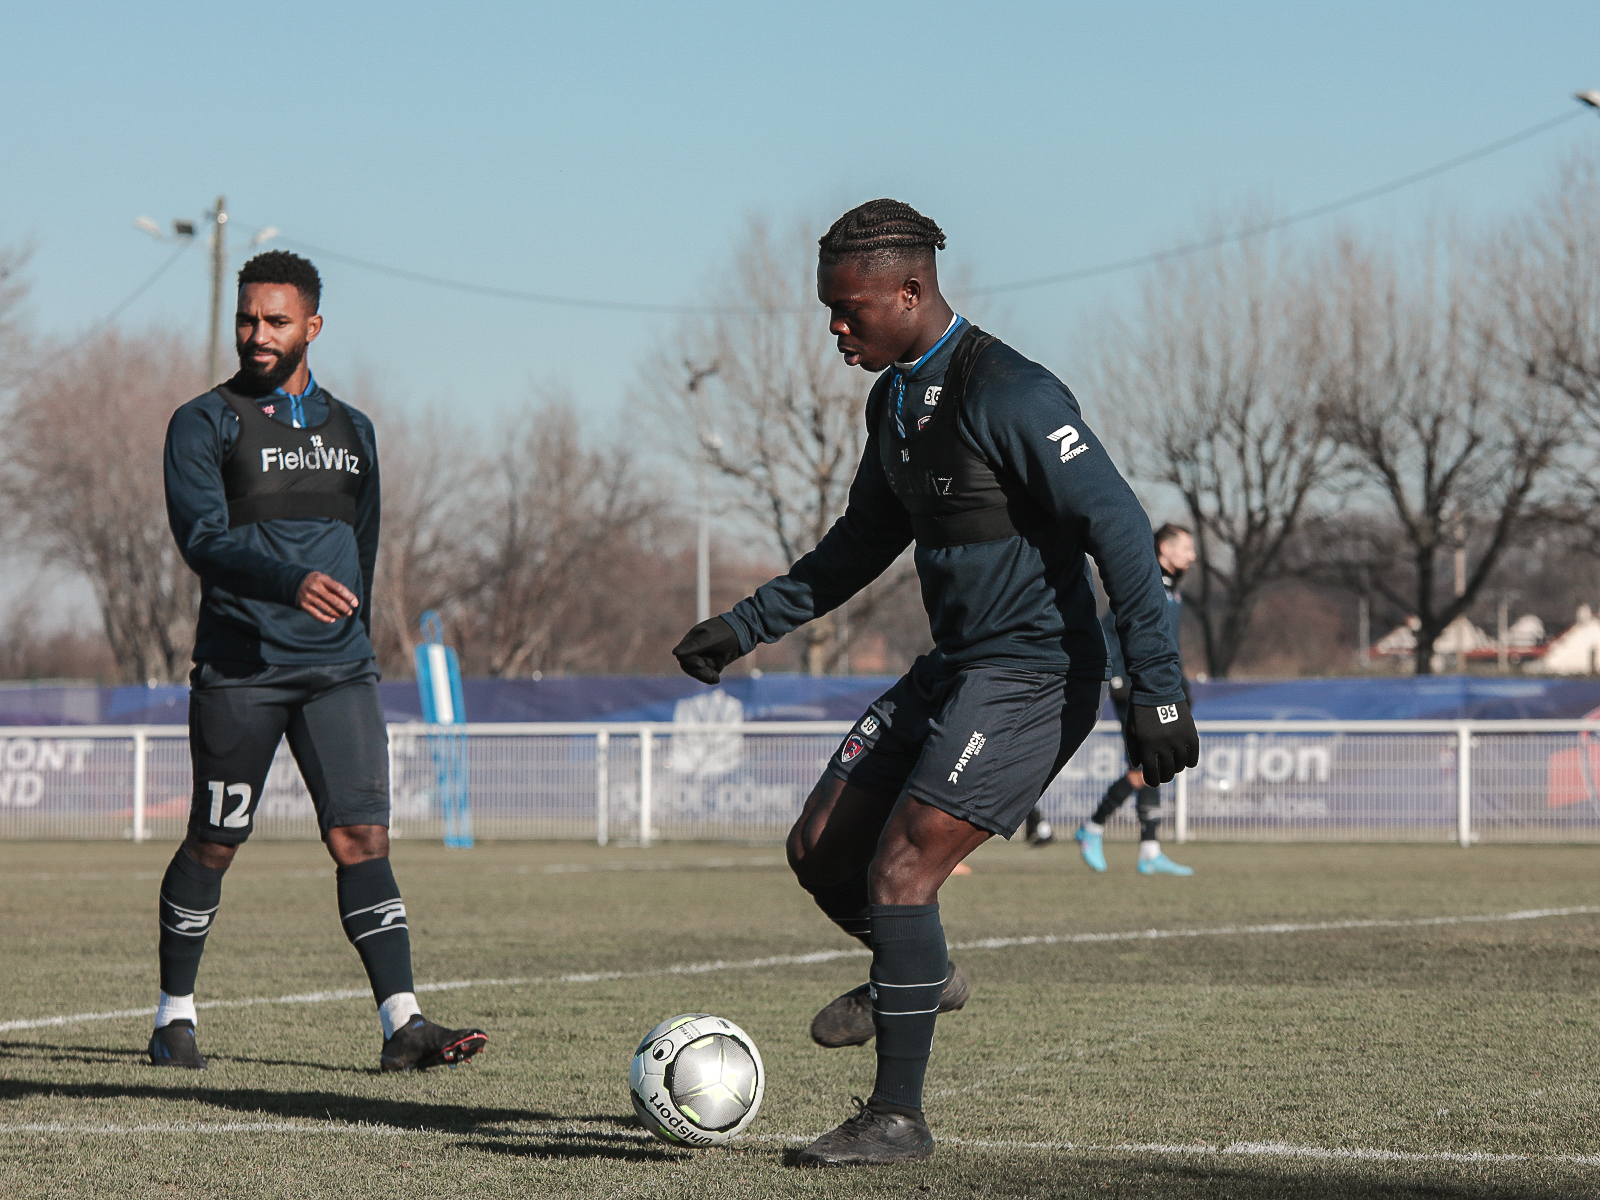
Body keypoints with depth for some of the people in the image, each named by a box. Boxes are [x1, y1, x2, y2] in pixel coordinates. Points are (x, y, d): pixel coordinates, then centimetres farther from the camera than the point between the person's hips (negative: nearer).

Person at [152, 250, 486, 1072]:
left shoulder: (351, 431, 15)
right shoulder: (203, 425, -1)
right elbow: (203, 539, -15)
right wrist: (290, 584, -30)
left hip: (338, 671, 3)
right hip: (238, 670, -3)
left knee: (362, 836, -8)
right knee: (213, 844, 4)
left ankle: (402, 1025, -13)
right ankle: (173, 1018, 20)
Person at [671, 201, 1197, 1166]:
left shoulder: (1007, 393, -19)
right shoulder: (895, 398, 10)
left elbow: (1118, 528, -22)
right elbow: (864, 543, 24)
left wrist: (1158, 688, -26)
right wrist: (746, 626, 20)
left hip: (1032, 677, -9)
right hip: (954, 669, 9)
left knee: (899, 869, -15)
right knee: (820, 852, 7)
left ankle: (899, 1115, -6)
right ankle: (919, 976, 35)